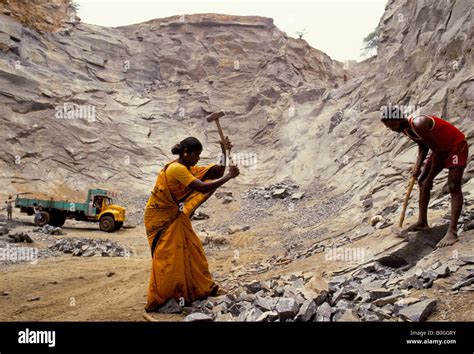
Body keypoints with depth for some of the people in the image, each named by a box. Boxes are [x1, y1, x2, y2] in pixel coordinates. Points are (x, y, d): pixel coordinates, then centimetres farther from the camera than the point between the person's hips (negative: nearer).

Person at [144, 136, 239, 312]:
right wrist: (229, 176, -27)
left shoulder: (189, 169, 4)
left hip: (176, 217, 9)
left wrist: (224, 152, -8)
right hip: (161, 219, -9)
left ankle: (205, 288, 24)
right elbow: (202, 188, -33)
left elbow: (217, 172, 3)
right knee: (166, 258, -5)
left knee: (192, 251, 11)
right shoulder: (177, 168, -24)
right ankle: (155, 301, 8)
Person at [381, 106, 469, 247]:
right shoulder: (405, 128, -5)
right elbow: (423, 147, 8)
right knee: (421, 181, 8)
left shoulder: (419, 124, -33)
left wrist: (430, 179, -20)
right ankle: (422, 222, 14)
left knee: (454, 187, -19)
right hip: (440, 148, 9)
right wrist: (417, 165, -10)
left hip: (456, 146, -9)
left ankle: (452, 231, -24)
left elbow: (437, 152, -27)